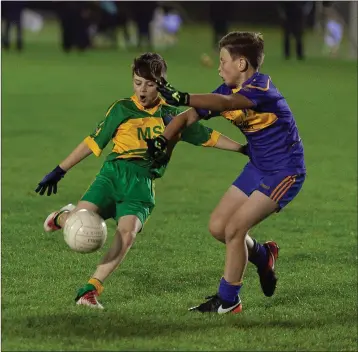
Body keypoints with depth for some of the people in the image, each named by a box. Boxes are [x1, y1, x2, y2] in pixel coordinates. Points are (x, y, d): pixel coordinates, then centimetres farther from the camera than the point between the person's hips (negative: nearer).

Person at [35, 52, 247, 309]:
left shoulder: (171, 116, 15)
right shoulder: (122, 109, 11)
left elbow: (209, 137, 21)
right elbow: (93, 143, 13)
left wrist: (244, 148, 17)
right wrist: (59, 171, 10)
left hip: (142, 184, 0)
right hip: (114, 172, 0)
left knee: (127, 232, -26)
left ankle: (90, 290, -22)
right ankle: (62, 217, 21)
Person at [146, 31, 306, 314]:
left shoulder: (261, 87, -24)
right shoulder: (228, 91, 2)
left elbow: (226, 103, -43)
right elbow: (189, 118, 4)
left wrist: (183, 98, -56)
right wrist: (162, 140, -15)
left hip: (285, 172, -9)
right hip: (257, 168, 9)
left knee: (234, 229, -13)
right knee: (217, 226, 5)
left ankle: (228, 301, 2)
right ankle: (263, 256, 31)